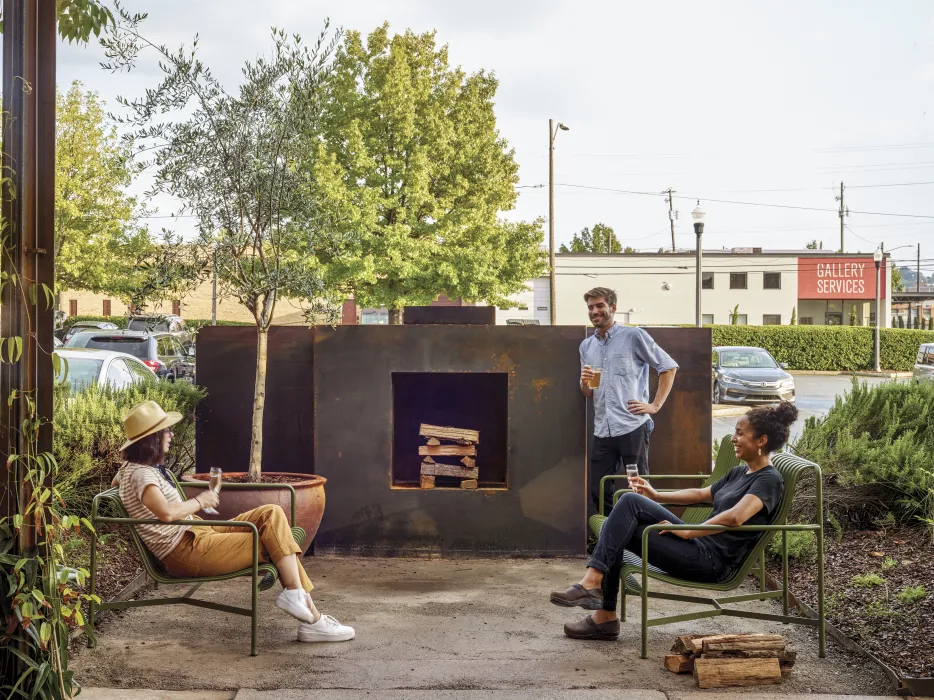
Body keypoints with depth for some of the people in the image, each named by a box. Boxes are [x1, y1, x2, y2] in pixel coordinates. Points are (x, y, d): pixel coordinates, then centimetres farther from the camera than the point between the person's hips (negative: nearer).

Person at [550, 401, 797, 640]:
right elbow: (701, 494, 32)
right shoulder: (740, 472, 19)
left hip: (713, 561, -9)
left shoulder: (769, 479, -10)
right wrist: (655, 496, 22)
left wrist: (687, 532, -20)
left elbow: (735, 517, -27)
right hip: (701, 544, 9)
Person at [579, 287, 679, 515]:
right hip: (602, 430, 5)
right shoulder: (586, 346, 16)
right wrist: (584, 382, -3)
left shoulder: (634, 336, -1)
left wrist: (655, 405, -6)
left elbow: (669, 367, 1)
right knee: (598, 493, 7)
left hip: (632, 427, -5)